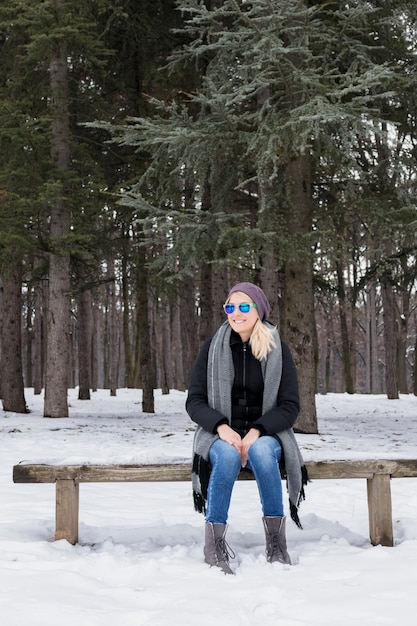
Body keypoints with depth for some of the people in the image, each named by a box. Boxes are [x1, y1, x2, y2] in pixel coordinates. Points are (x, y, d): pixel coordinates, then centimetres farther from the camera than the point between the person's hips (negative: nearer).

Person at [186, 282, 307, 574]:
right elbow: (194, 401, 0)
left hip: (265, 436, 0)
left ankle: (276, 541, -26)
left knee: (261, 451, -35)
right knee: (227, 455, -34)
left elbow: (290, 406, -3)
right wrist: (222, 427, -20)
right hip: (221, 435, 0)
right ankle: (214, 544, -29)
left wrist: (256, 432, -20)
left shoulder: (278, 350, 1)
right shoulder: (213, 348, 2)